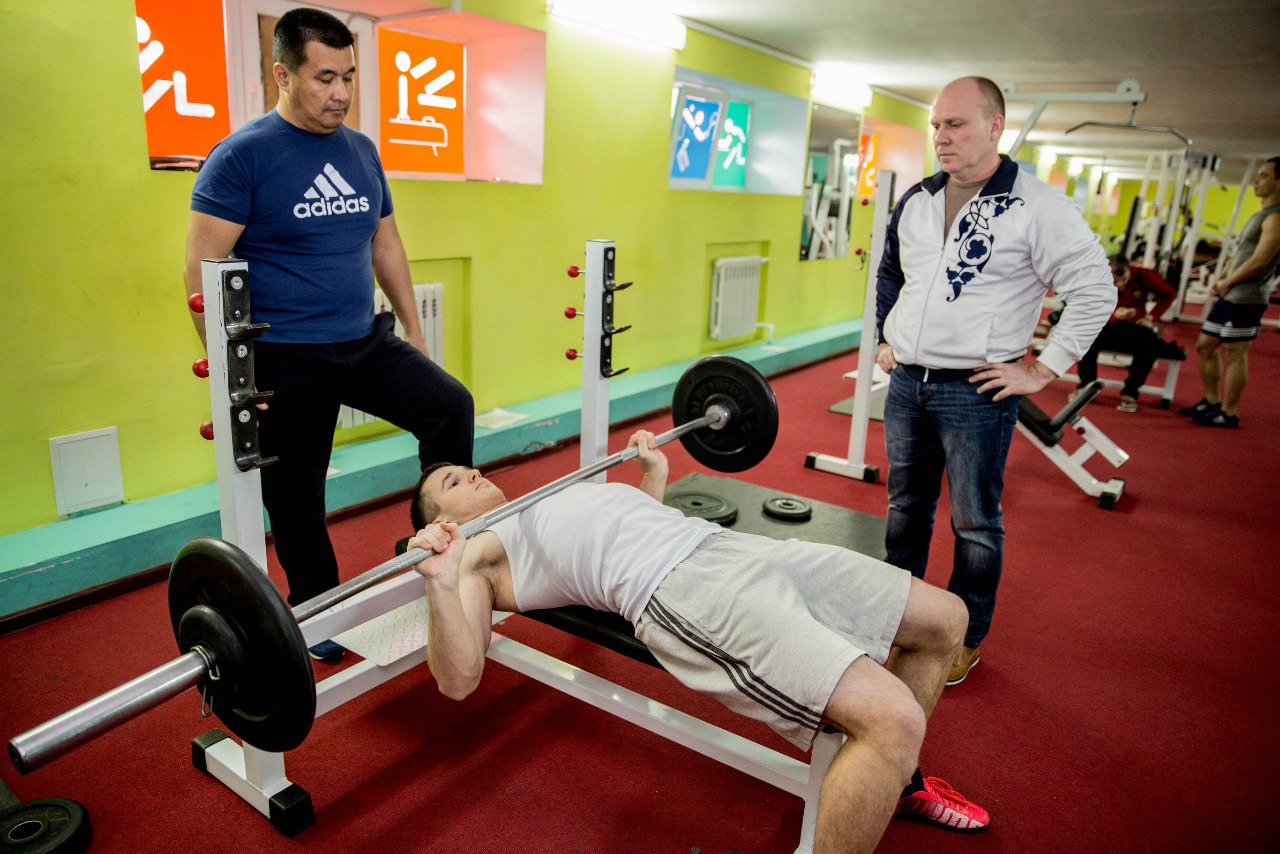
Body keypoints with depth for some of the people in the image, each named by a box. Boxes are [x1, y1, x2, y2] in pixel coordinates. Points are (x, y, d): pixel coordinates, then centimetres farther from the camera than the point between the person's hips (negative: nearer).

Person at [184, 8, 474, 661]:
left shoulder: (361, 151, 8)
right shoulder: (242, 155, -10)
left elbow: (385, 246, 15)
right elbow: (203, 269, -12)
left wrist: (413, 330, 13)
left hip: (365, 341, 5)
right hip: (286, 360, -5)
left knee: (452, 406, -13)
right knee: (295, 495, 7)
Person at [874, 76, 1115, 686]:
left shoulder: (1037, 208, -11)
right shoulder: (915, 201, 8)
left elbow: (1095, 293, -9)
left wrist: (1042, 371, -11)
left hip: (978, 392, -5)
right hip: (906, 385, 6)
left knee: (975, 524, 7)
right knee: (905, 508, 17)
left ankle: (965, 640, 25)